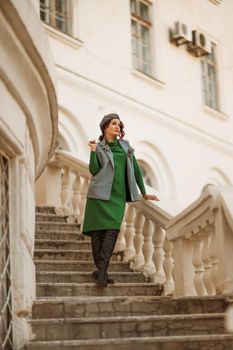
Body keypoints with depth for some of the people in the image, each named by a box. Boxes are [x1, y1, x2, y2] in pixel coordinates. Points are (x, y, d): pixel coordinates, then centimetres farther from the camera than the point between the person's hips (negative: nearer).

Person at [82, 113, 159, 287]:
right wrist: (93, 151, -13)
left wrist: (144, 193, 16)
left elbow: (135, 169, 17)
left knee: (113, 230, -13)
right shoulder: (99, 147, 6)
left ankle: (101, 270, -15)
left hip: (118, 196, 2)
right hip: (100, 194, -2)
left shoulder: (125, 145, 15)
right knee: (98, 231, -4)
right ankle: (101, 270, 1)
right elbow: (93, 170, -4)